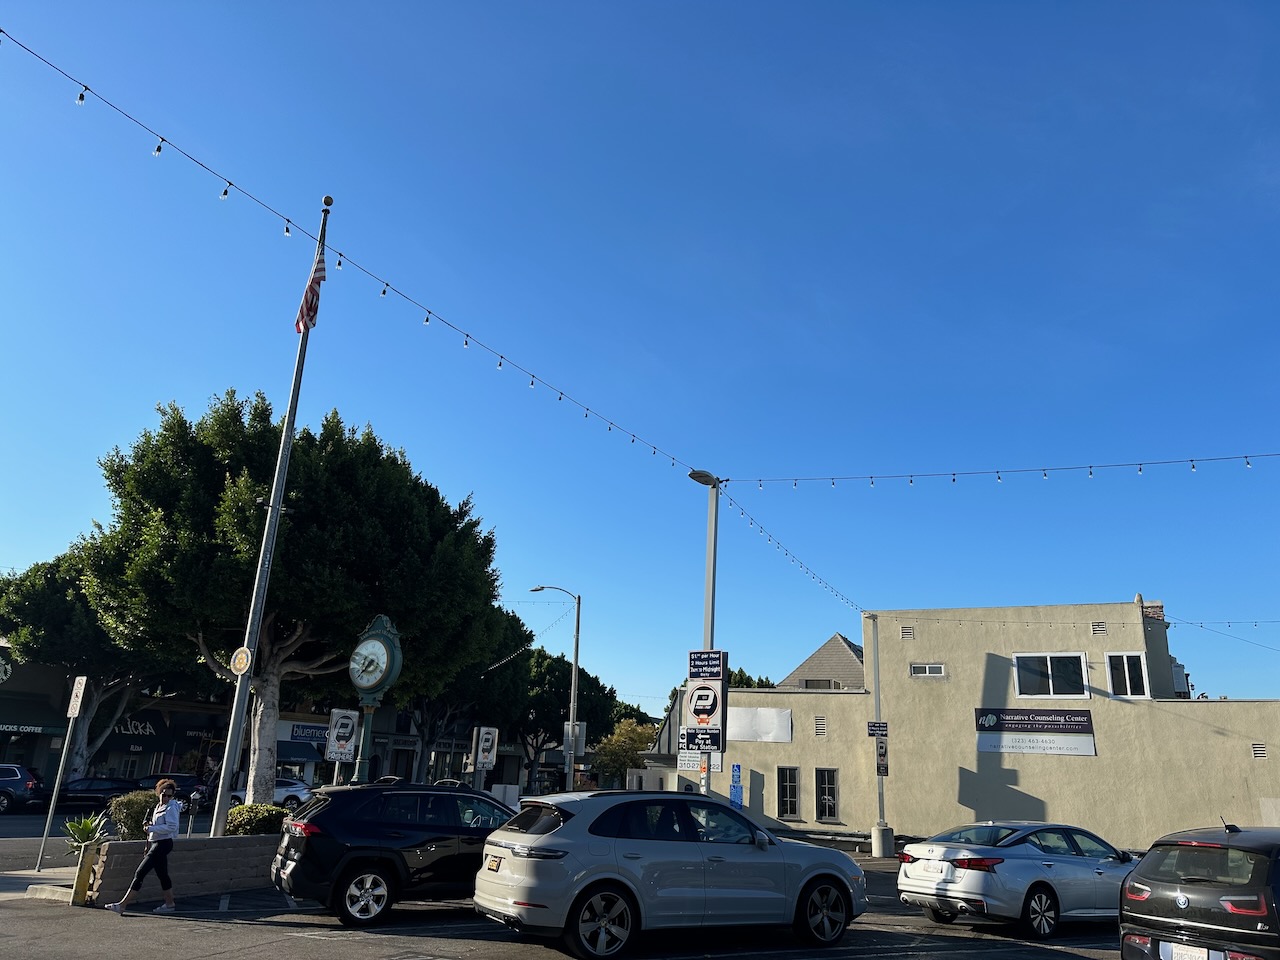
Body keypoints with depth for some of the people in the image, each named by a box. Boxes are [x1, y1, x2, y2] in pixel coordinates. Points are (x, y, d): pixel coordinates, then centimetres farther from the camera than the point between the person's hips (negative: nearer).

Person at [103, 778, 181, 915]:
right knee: (162, 875, 15)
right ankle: (170, 904, 24)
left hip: (162, 844, -9)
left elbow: (171, 827, -21)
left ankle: (122, 905, -5)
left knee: (139, 873, -9)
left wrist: (151, 828, -18)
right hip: (155, 843, 9)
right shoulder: (158, 806, 14)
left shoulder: (171, 807, -13)